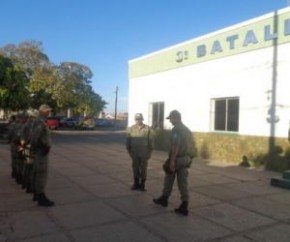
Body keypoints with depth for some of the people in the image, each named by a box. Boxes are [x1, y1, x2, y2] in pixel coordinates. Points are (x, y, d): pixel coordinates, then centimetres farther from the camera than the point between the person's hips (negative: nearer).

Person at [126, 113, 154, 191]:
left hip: (144, 153, -2)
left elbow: (151, 141, -2)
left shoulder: (148, 129, -4)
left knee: (143, 169, 5)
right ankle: (136, 184, 21)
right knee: (135, 168, 9)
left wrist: (149, 152, -5)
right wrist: (129, 151, 1)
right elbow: (128, 141, 4)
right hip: (135, 153, 2)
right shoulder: (131, 129, 0)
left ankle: (142, 185, 16)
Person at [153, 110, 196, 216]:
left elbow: (175, 146, -23)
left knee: (169, 179, 12)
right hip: (185, 159, 8)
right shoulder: (186, 129, 14)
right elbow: (189, 145, 19)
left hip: (177, 159, -8)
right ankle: (184, 207, 2)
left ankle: (164, 199, 29)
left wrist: (172, 160, -23)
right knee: (183, 182, 5)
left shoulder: (176, 129, -14)